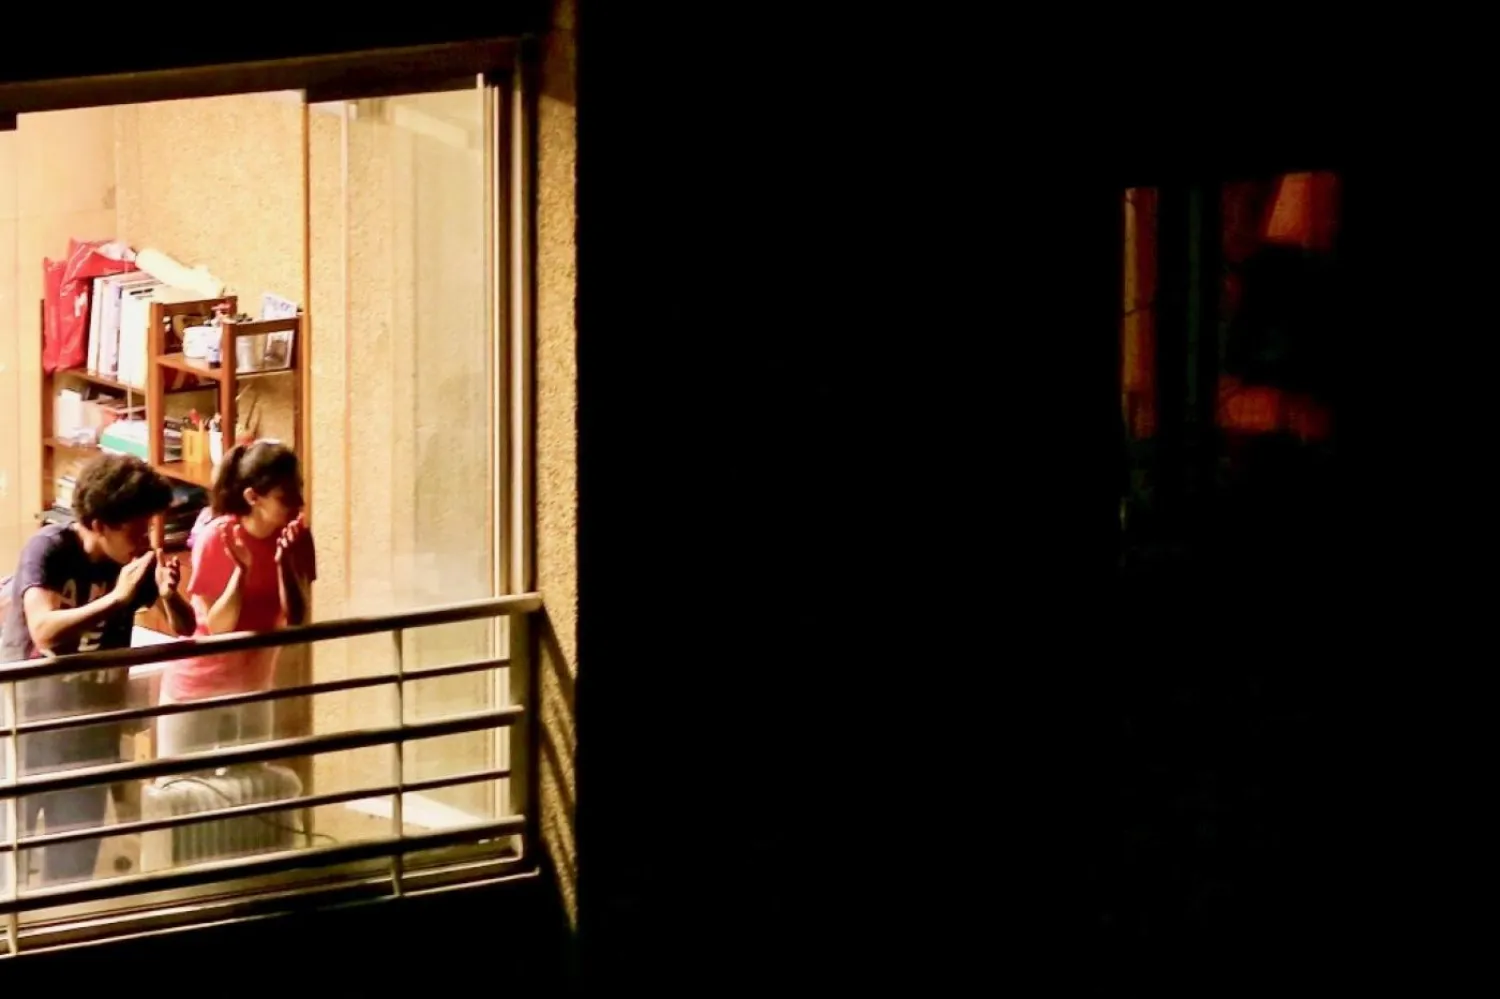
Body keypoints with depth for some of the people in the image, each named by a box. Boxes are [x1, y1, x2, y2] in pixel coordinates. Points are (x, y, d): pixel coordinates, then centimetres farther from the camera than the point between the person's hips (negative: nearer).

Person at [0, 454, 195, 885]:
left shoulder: (136, 562, -5)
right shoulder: (50, 549, -19)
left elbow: (186, 631, -1)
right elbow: (44, 632, -34)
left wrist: (170, 595, -23)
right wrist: (117, 598, -39)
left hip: (90, 724, 5)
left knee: (76, 854, 11)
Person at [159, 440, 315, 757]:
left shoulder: (295, 536, -9)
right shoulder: (215, 538, -21)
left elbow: (296, 619, -14)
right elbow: (217, 627, -21)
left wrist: (285, 563, -27)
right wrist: (241, 570, -33)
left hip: (253, 687, 4)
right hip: (198, 687, -4)